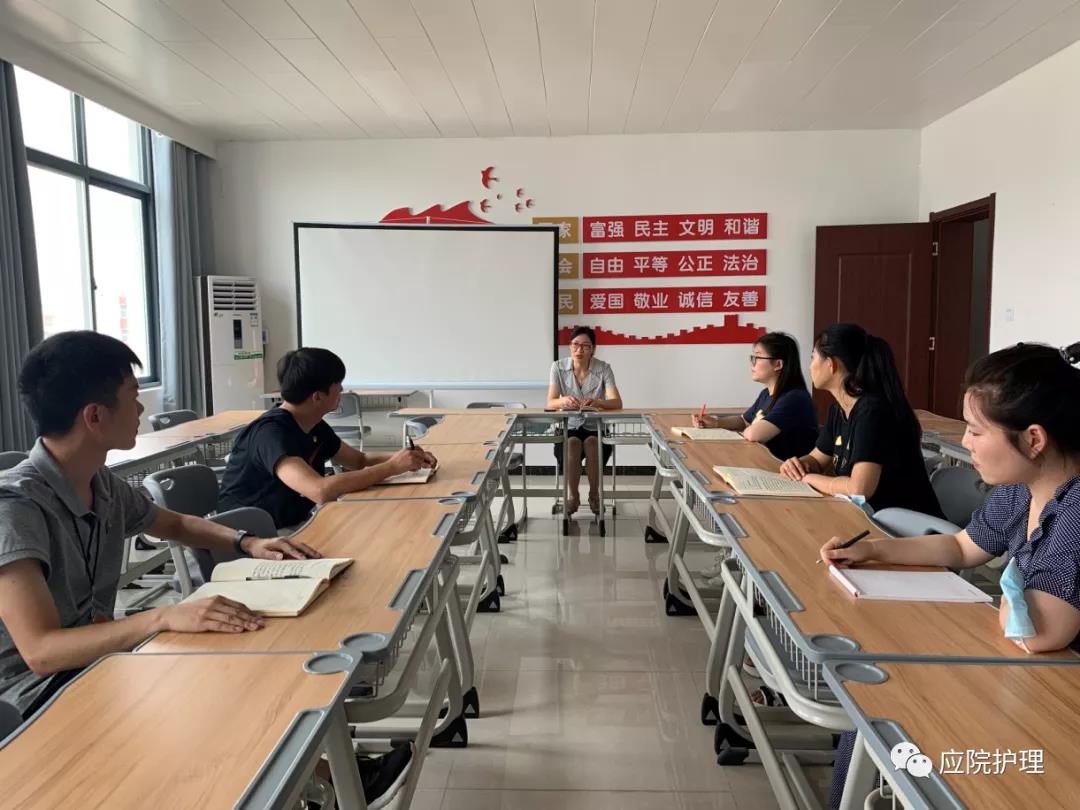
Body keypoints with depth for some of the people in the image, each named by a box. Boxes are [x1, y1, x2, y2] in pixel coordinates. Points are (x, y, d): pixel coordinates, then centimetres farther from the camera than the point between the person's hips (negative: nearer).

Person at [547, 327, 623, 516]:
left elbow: (617, 403, -19)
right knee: (572, 444, -31)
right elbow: (550, 403, -14)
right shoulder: (558, 367, -6)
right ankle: (573, 495, -9)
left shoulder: (603, 369, -9)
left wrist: (597, 402, -42)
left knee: (592, 444, -32)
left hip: (596, 427, 0)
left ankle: (594, 494, -9)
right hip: (569, 426, 0)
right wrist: (564, 401, -39)